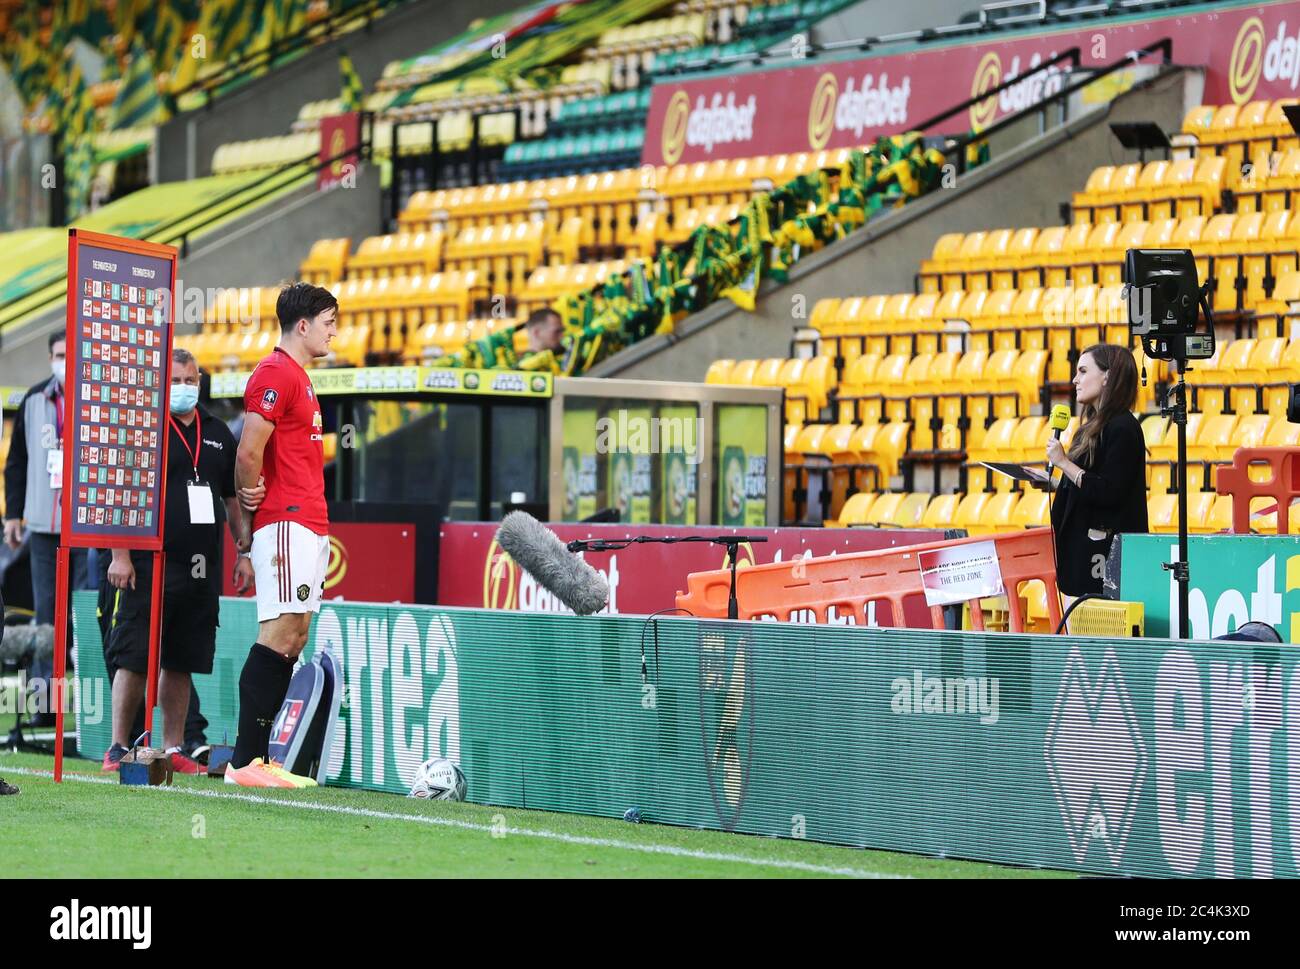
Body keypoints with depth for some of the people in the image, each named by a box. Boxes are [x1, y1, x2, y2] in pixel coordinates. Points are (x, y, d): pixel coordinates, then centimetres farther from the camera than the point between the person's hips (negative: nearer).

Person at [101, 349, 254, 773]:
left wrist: (243, 552, 15)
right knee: (134, 659, -6)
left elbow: (234, 498, 22)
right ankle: (118, 749, -1)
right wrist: (119, 554, -12)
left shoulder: (218, 433, 15)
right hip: (149, 565, -5)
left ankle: (173, 749, 14)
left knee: (182, 664, 8)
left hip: (201, 567, 5)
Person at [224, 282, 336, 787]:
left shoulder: (299, 376, 21)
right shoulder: (275, 374, -11)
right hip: (286, 523, -10)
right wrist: (252, 497, -4)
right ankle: (244, 761, -13)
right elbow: (248, 452, -18)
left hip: (310, 526, 10)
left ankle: (259, 757, 9)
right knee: (280, 633, -12)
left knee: (295, 638, 8)